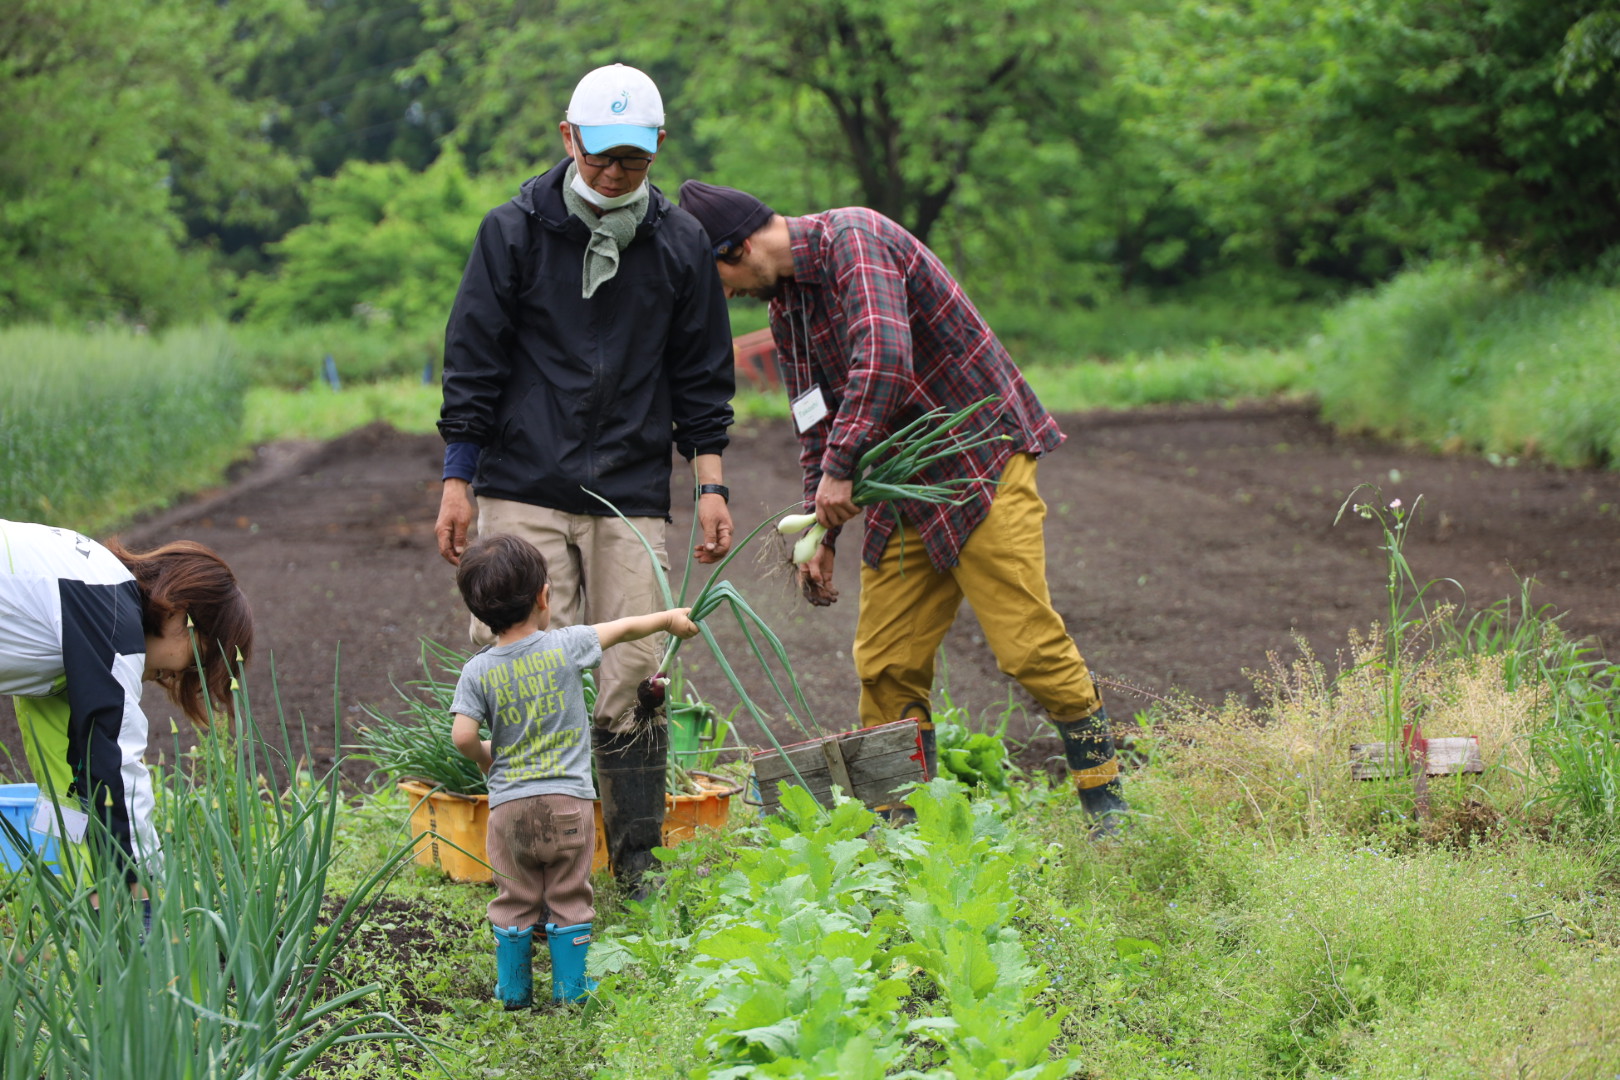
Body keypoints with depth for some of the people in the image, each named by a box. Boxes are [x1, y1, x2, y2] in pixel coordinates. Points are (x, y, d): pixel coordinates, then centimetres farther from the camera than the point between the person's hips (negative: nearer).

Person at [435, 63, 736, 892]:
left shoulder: (680, 245, 7)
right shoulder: (514, 232, 1)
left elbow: (702, 377, 13)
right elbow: (473, 364, 4)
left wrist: (710, 485, 7)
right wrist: (458, 481, 1)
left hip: (631, 499, 1)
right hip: (523, 494, -1)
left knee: (629, 683, -4)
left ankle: (641, 869, 8)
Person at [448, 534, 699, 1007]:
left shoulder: (477, 671, -5)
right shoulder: (567, 646, -6)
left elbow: (463, 735, -13)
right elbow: (625, 628, 8)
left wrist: (485, 757, 9)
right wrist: (670, 618, 24)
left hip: (509, 804, 1)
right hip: (568, 800, -1)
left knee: (514, 900, 12)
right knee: (568, 898, 10)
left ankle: (513, 989, 19)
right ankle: (570, 986, 16)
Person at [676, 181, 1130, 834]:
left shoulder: (852, 238, -15)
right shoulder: (784, 308, 13)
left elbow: (883, 357, -30)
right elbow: (817, 423, 22)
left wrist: (840, 468, -24)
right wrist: (821, 533, 15)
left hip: (981, 460, -9)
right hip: (902, 487, 9)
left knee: (1028, 646, -12)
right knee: (886, 666, 3)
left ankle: (1105, 802, 0)